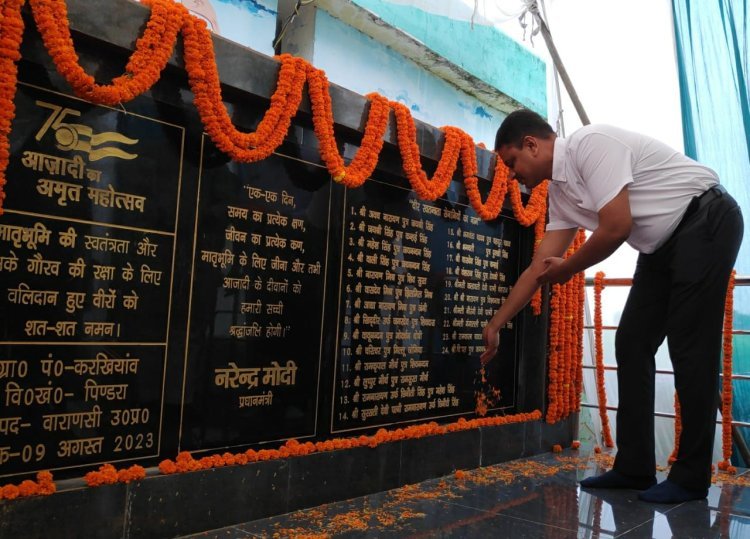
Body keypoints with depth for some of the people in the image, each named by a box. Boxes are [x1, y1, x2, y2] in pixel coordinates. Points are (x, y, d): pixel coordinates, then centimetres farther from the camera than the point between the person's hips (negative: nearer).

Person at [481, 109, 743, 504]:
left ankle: (691, 478, 3)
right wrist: (494, 326, 8)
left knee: (690, 349, -9)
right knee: (632, 344, 2)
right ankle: (634, 468, 9)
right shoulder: (560, 190, 6)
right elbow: (539, 269, 7)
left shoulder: (591, 143, -20)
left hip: (707, 221, -8)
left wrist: (567, 270, -10)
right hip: (664, 245, 9)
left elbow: (617, 227, -27)